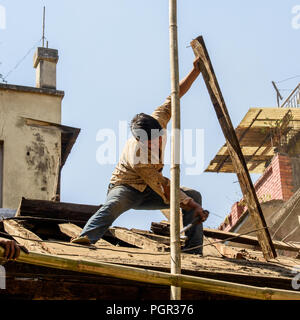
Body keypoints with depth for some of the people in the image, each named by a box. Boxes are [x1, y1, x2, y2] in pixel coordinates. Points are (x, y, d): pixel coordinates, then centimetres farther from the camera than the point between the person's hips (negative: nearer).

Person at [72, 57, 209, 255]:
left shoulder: (158, 122, -17)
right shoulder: (137, 157, -34)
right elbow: (163, 189, -29)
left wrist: (195, 72, -12)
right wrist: (191, 206, -27)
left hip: (149, 192, 7)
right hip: (126, 188, -7)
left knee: (194, 196, -6)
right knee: (116, 203, -42)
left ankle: (193, 251, -7)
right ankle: (86, 238, -57)